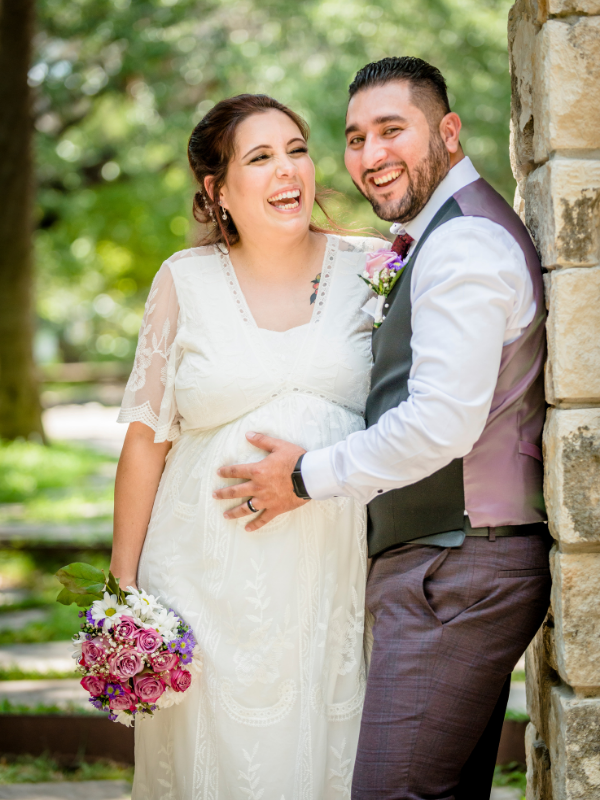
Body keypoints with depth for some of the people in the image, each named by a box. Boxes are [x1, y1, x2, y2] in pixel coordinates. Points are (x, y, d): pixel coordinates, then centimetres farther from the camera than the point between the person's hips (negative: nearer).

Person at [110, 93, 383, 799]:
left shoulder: (370, 268, 3)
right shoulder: (186, 282, 2)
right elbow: (145, 438, 5)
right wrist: (123, 588, 4)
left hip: (337, 574, 1)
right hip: (215, 575, 0)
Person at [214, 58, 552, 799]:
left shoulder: (462, 244, -16)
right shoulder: (438, 239, 18)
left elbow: (443, 424, -23)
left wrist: (309, 475, -11)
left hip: (455, 575, -11)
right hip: (452, 569, 11)